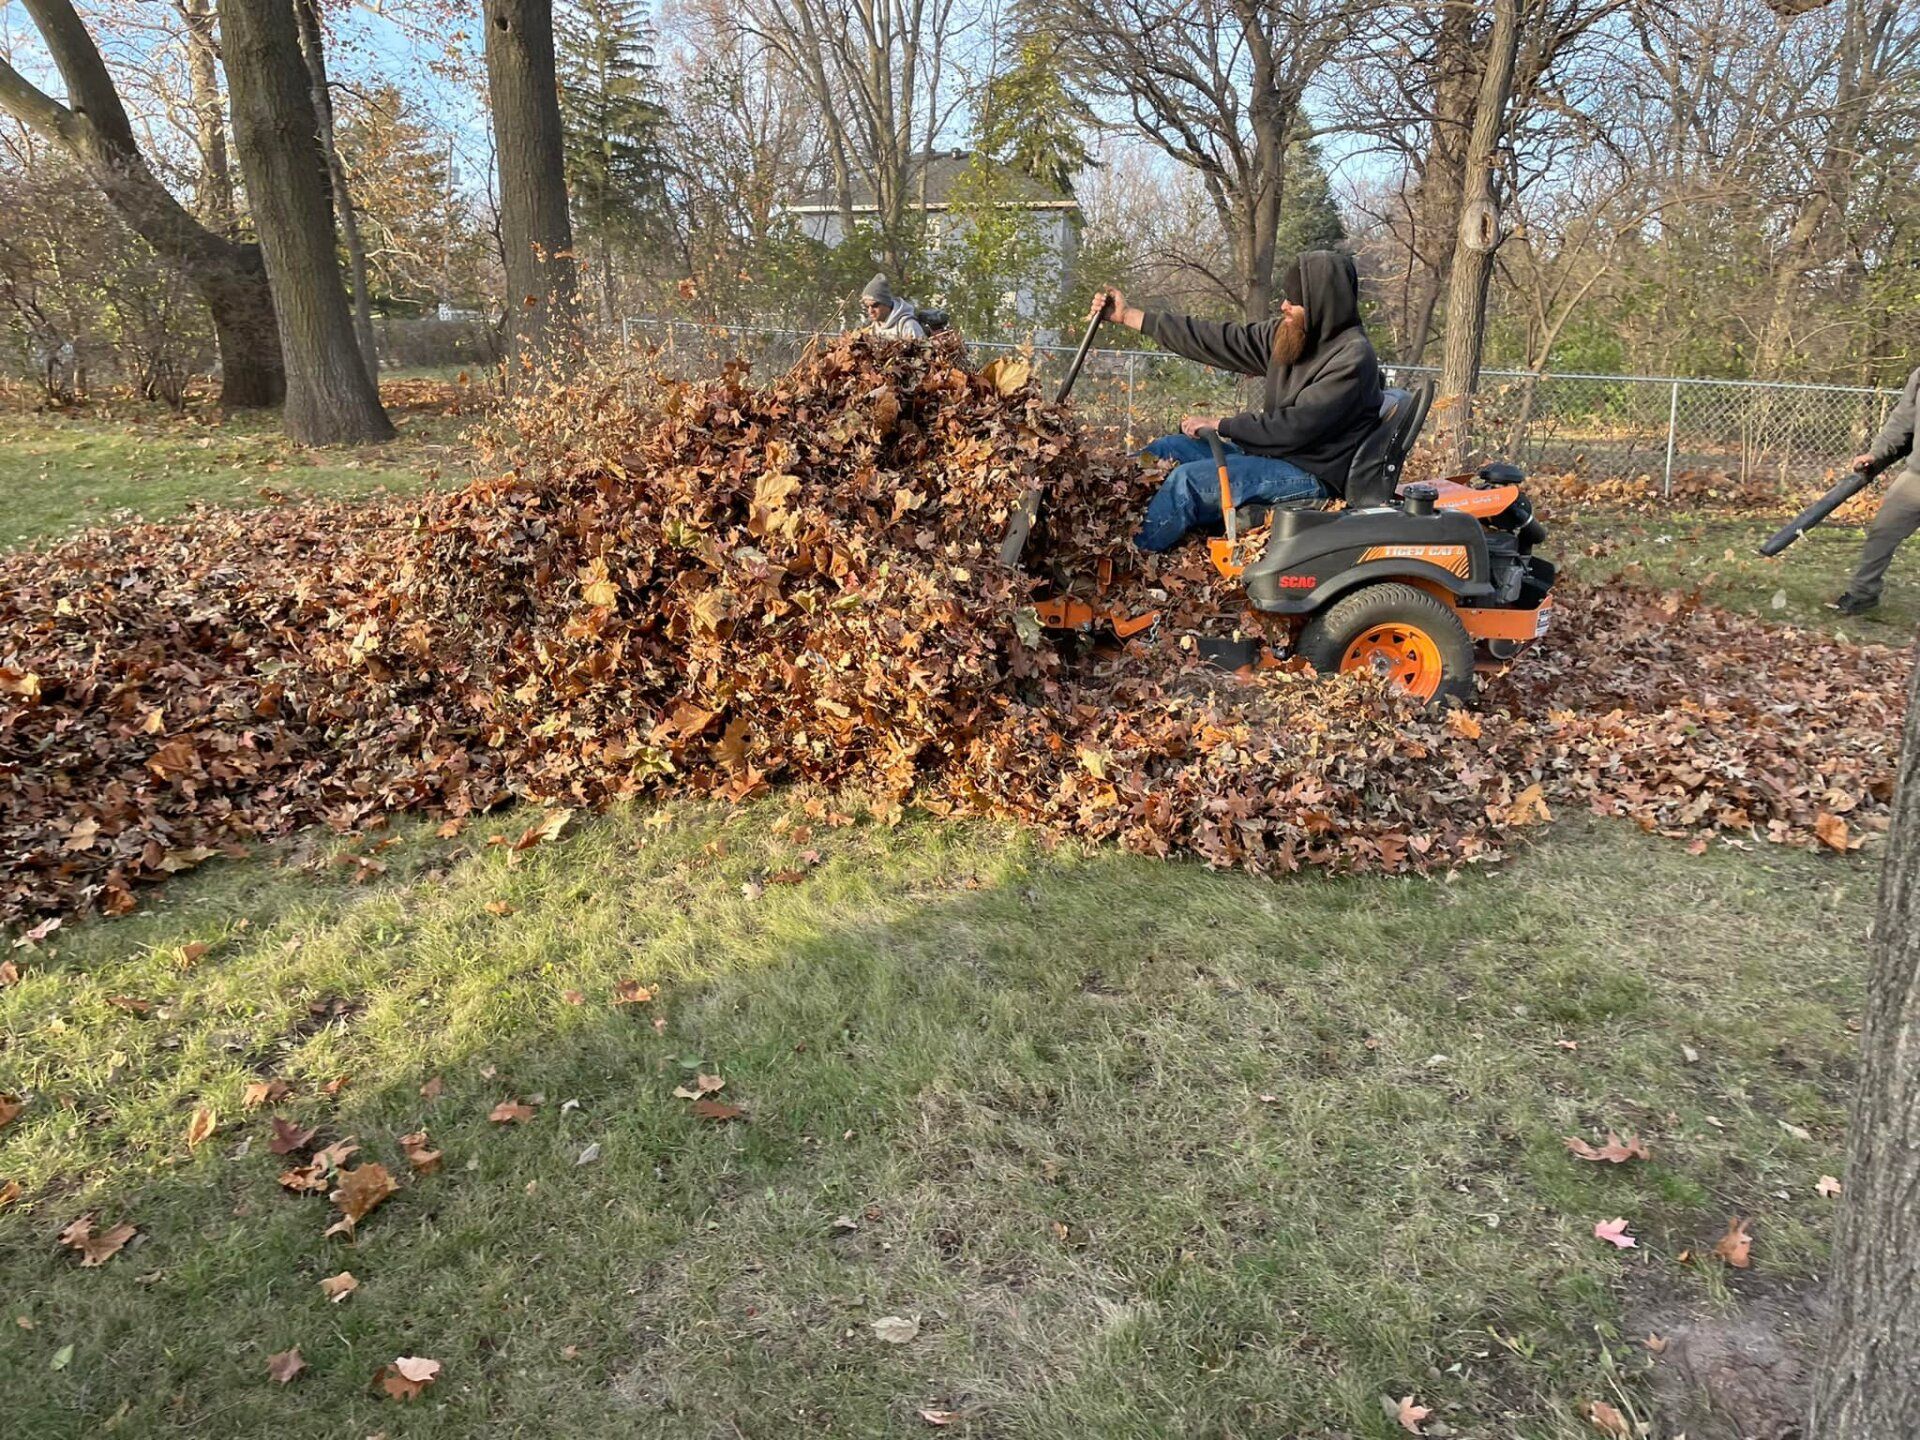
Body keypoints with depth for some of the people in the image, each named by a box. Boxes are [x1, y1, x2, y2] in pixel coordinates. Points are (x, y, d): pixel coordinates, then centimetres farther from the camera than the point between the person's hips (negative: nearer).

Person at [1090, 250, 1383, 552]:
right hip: (1272, 451, 9)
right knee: (1168, 448, 1)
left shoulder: (1353, 357, -18)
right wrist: (1129, 315, 4)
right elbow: (1218, 340, 5)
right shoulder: (1289, 332, 6)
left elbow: (1296, 425, -24)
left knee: (1188, 479, -24)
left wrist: (1220, 424, -16)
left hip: (1312, 474, -9)